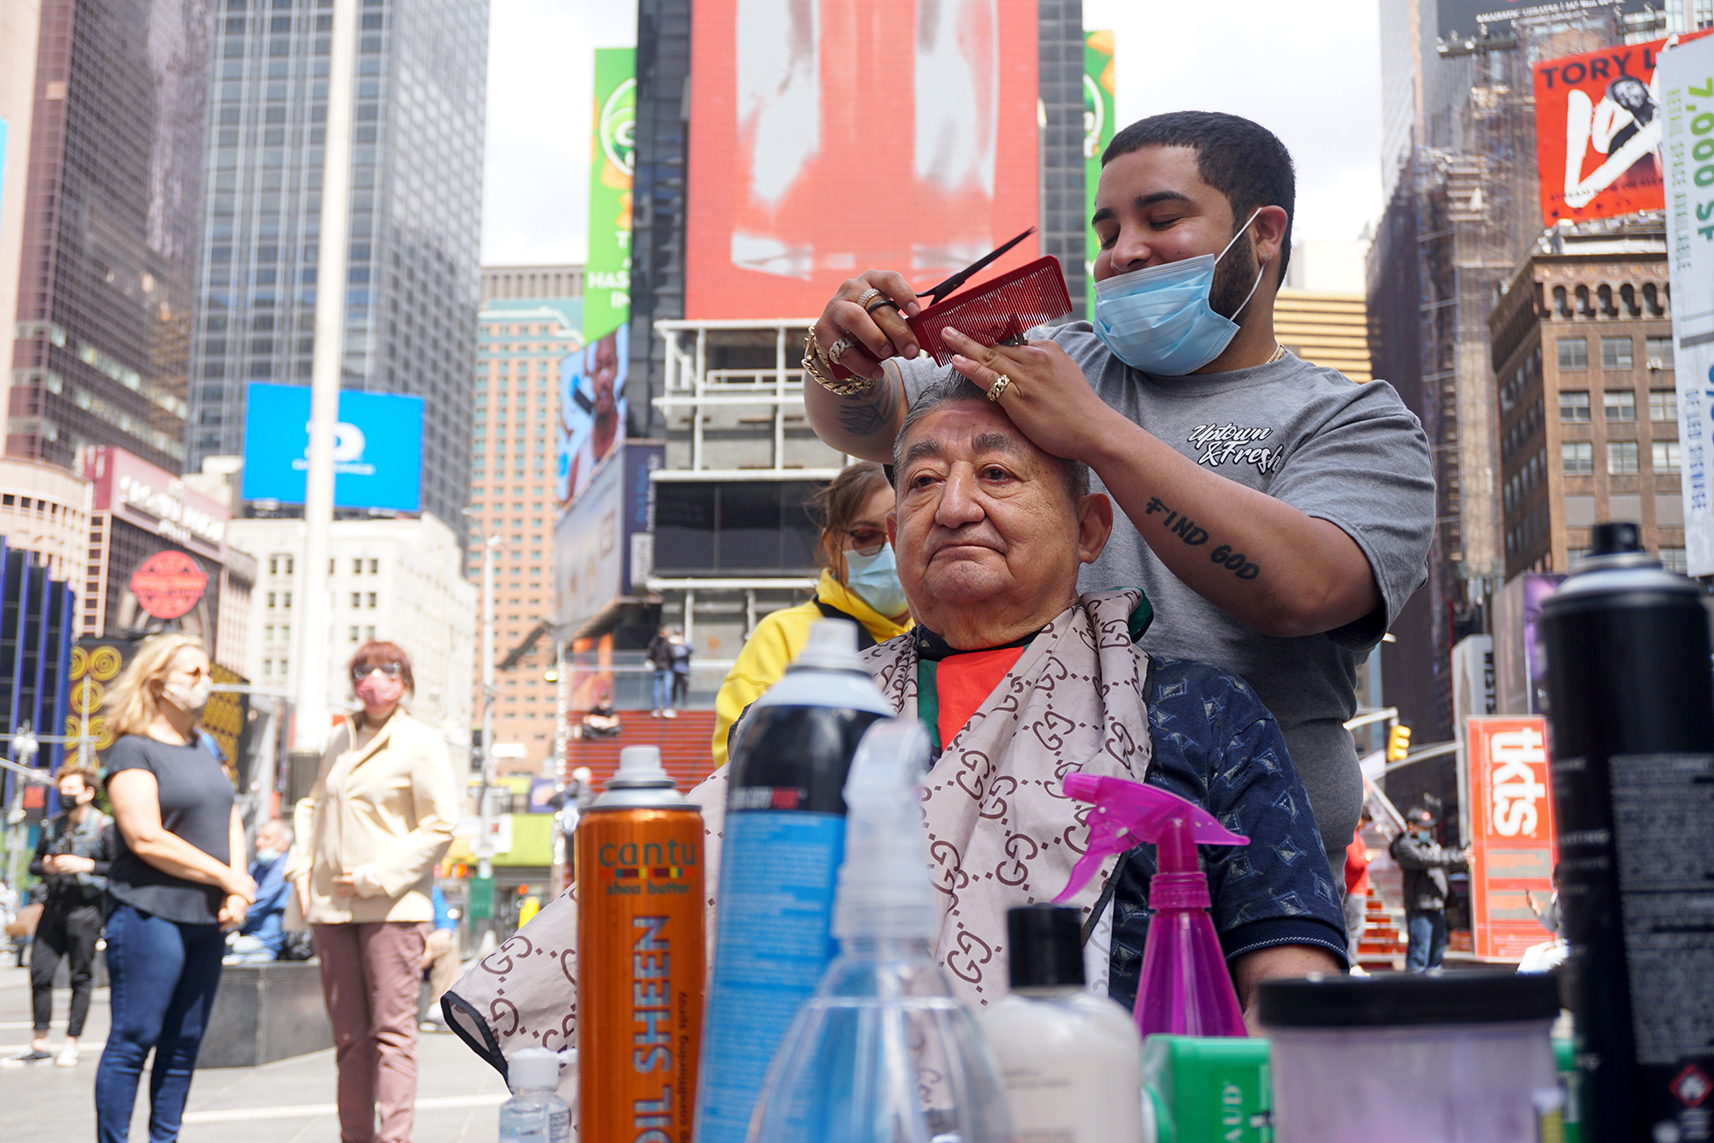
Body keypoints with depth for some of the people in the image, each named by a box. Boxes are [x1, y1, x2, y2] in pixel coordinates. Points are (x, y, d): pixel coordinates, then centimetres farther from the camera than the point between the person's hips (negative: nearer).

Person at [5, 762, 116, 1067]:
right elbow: (35, 862, 21)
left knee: (80, 977, 0)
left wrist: (85, 865, -16)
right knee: (39, 971, 1)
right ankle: (39, 1044, 10)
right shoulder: (52, 826, 15)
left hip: (85, 907, -5)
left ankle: (71, 1043, 8)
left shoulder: (103, 826, -2)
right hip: (54, 904, 5)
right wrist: (45, 866, -1)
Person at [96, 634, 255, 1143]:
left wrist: (235, 896, -1)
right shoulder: (133, 750, -5)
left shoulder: (204, 751, 18)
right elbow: (146, 839, -14)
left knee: (184, 1043, 8)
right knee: (134, 1039, -5)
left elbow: (231, 824, 16)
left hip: (208, 918, 7)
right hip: (150, 912, -7)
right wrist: (226, 878, -11)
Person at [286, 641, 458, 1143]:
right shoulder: (340, 738, 15)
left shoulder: (420, 743, -3)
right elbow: (313, 805, 26)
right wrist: (301, 867, 12)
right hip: (331, 906, 6)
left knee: (392, 1029, -8)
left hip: (393, 907, -5)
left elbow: (439, 827, -8)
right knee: (349, 1035, 9)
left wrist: (378, 877, -12)